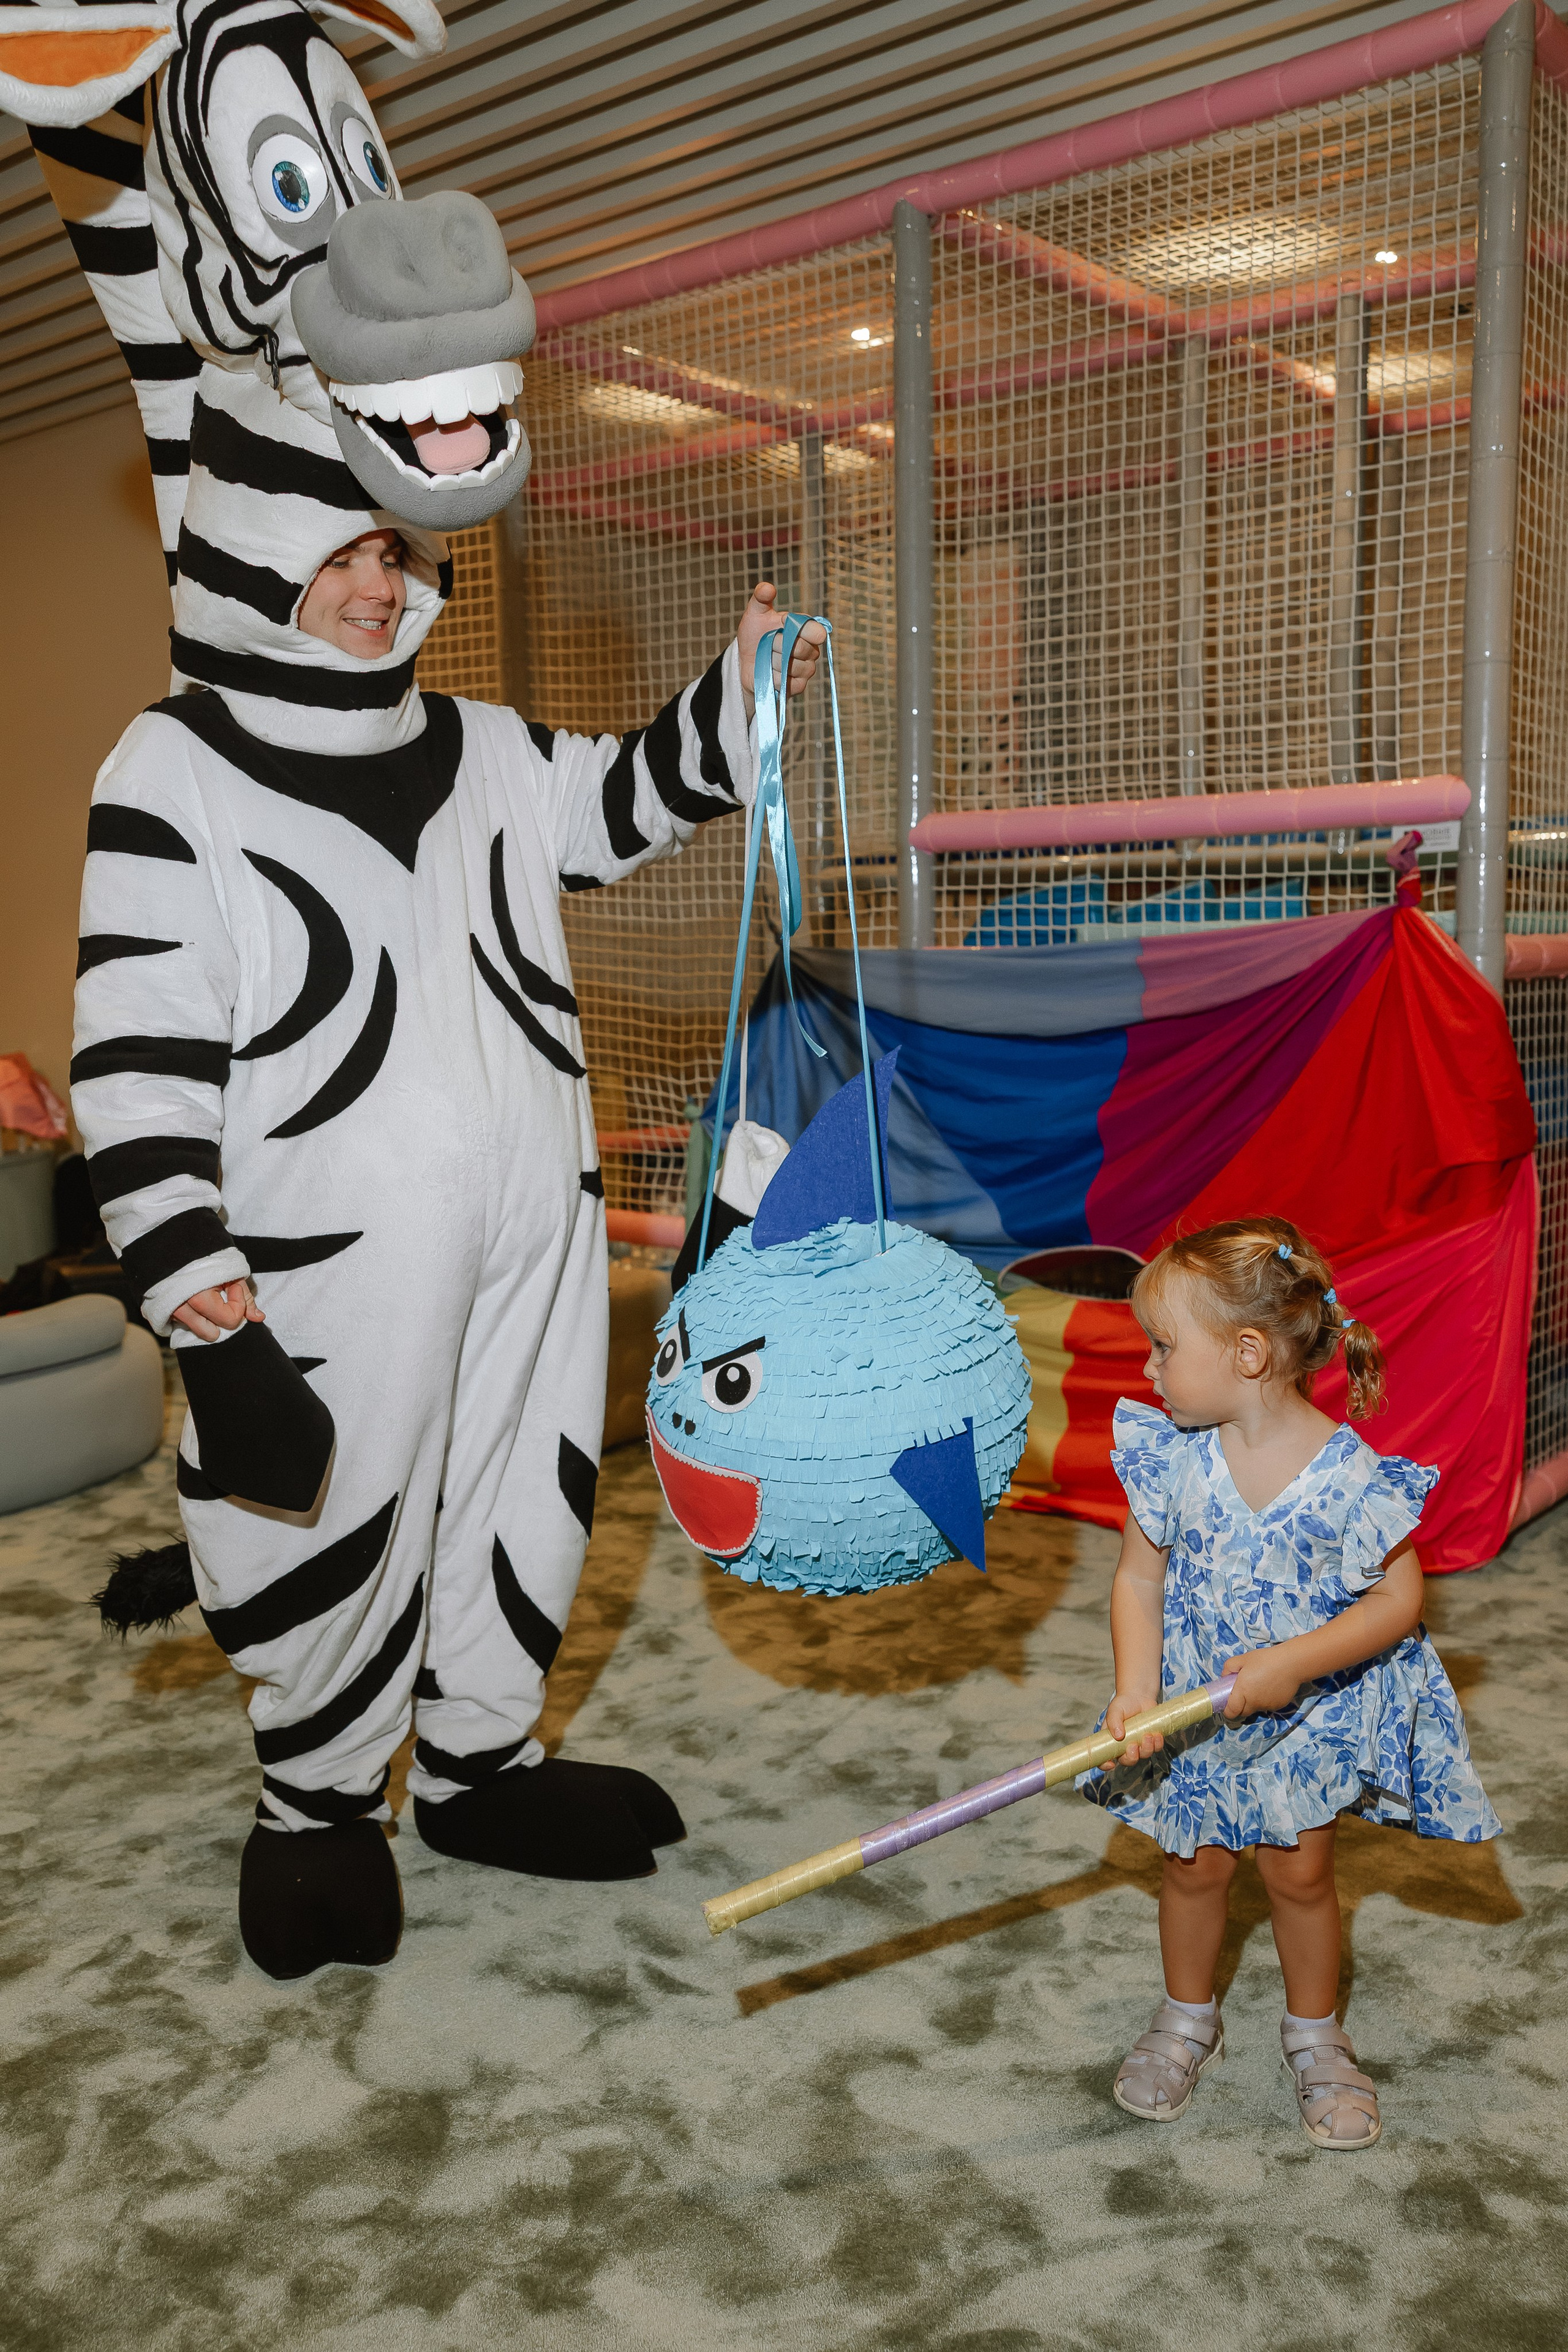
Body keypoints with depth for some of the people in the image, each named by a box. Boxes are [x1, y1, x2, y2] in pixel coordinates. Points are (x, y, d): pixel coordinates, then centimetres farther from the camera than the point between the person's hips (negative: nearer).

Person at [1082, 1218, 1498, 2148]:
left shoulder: (1352, 1476, -25)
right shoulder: (1173, 1457, -17)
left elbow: (1400, 1600, -18)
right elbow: (1139, 1580, -10)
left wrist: (1294, 1662, -27)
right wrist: (1137, 1691, -22)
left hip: (1314, 1713, -2)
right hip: (1195, 1706, 2)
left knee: (1301, 1870, 10)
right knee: (1197, 1863, 12)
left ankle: (1315, 2034, 36)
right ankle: (1189, 2019, 38)